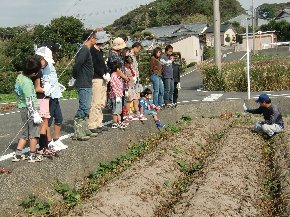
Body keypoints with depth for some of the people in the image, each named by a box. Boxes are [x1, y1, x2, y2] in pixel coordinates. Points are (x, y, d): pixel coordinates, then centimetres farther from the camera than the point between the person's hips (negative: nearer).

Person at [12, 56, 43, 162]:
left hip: (23, 109, 9)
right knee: (34, 132, 4)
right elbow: (29, 101, -23)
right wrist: (35, 114, -19)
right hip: (29, 110, -9)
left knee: (25, 133, 16)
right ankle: (33, 155, 14)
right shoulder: (27, 82, -22)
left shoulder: (20, 76, 5)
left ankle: (17, 154, 18)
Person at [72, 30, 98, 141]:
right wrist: (76, 77, -14)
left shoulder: (86, 50, 16)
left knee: (85, 107, 14)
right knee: (84, 107, -8)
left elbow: (78, 64, 21)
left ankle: (84, 130, 22)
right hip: (84, 85, -10)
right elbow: (77, 64, -26)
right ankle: (78, 133, -4)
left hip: (86, 84, 10)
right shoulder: (85, 50, -15)